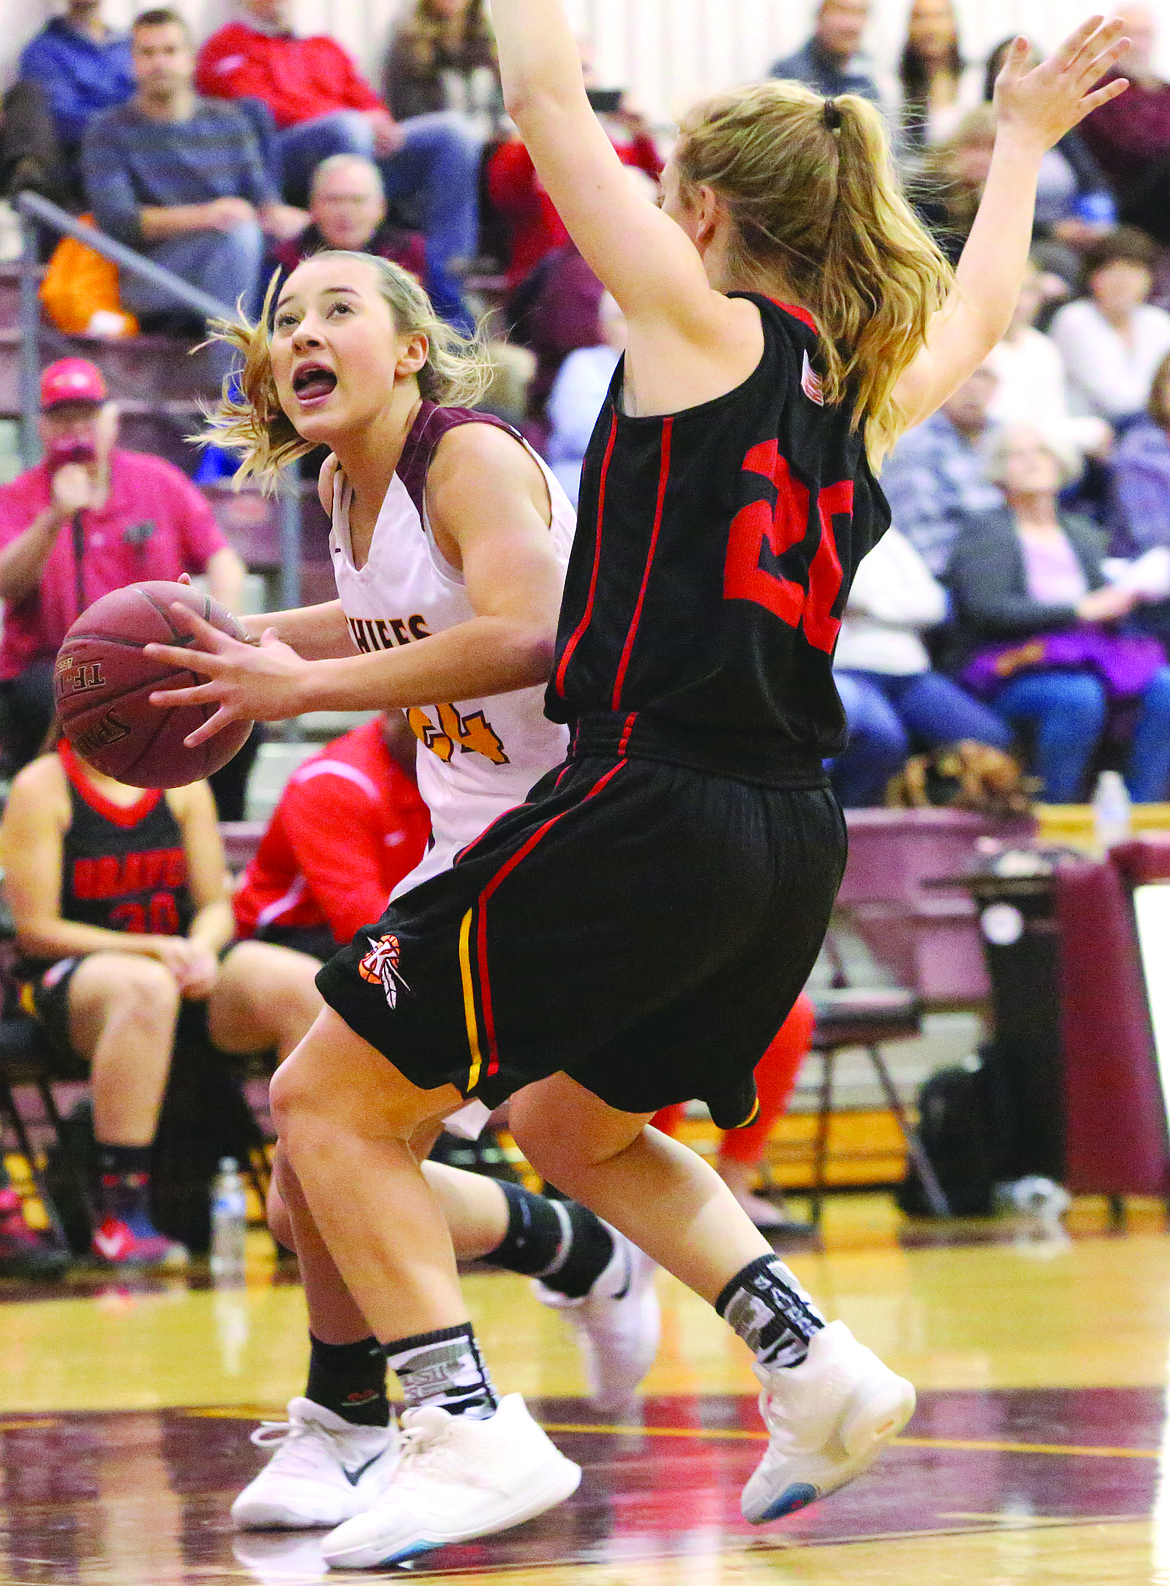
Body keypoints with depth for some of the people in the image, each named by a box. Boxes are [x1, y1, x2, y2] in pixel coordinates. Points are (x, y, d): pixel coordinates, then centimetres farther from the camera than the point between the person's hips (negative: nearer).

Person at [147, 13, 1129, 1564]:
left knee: (332, 1099, 2)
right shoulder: (869, 383, 12)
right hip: (791, 843, 8)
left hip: (646, 812, -8)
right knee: (572, 1122, 29)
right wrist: (1022, 140, 51)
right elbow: (981, 309, 36)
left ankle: (472, 1431, -11)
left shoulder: (703, 328, -6)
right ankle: (817, 1364, 16)